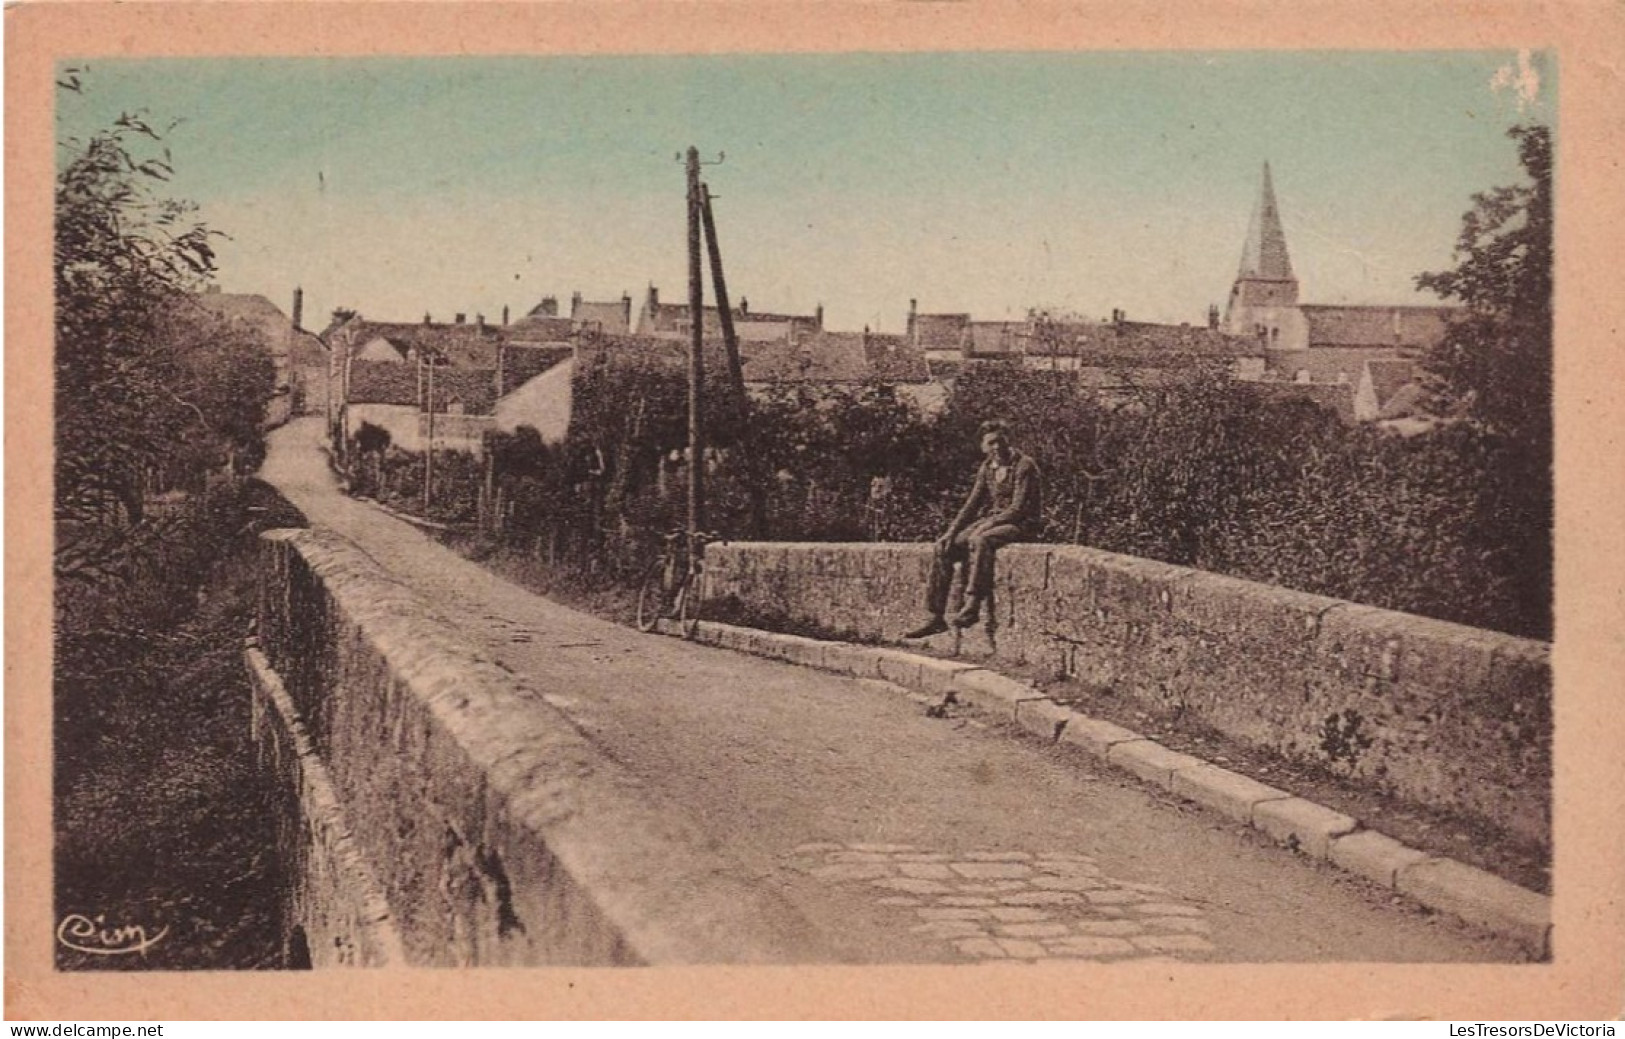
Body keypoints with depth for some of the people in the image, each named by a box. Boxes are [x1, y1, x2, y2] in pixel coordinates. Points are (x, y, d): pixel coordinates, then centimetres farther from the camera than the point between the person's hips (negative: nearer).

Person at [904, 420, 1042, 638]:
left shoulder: (1024, 466, -10)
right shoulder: (987, 468, 11)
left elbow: (1018, 508, -17)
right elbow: (972, 505, 11)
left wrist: (986, 526, -24)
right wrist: (952, 531, -3)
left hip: (1021, 524, -7)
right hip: (990, 520, 7)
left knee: (980, 540, -38)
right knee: (943, 547, -11)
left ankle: (973, 606, -38)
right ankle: (934, 617, -13)